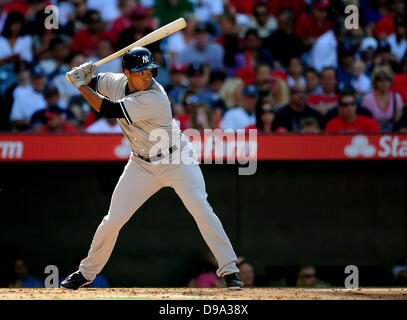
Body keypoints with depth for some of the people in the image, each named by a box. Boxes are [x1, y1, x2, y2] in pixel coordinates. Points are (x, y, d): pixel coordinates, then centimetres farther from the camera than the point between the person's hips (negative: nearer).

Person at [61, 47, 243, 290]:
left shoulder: (155, 99, -30)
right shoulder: (117, 82, -8)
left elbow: (109, 109, -32)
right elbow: (92, 83, 10)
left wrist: (80, 84, -22)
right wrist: (82, 76, -15)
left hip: (177, 159, -5)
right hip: (142, 165, 5)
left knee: (200, 209, -22)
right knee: (113, 220, 2)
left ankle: (229, 270, -15)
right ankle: (86, 272, 19)